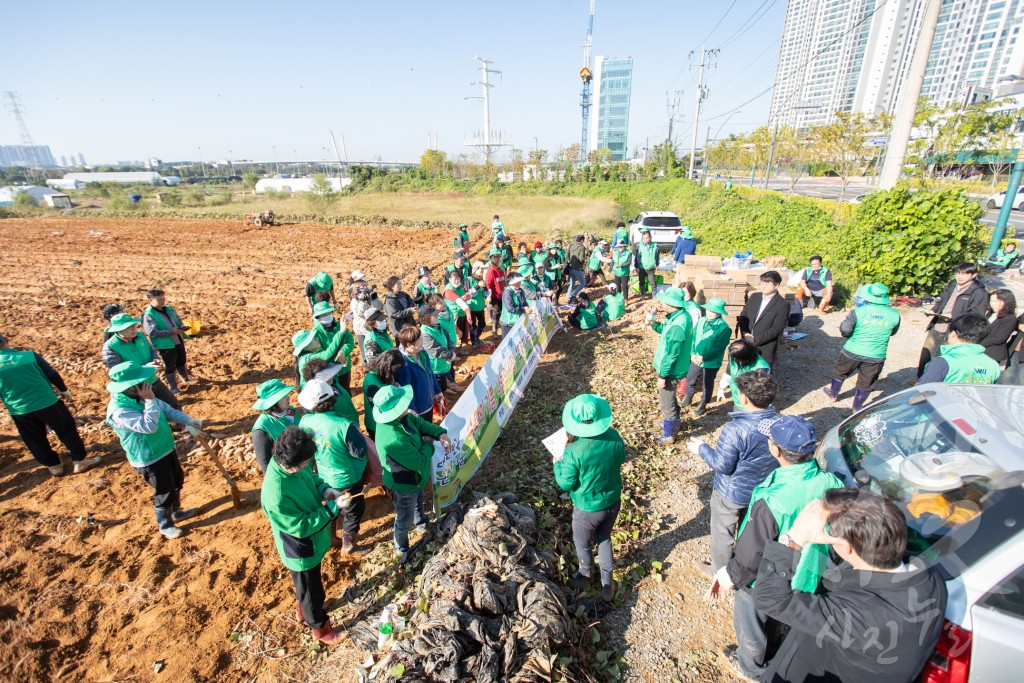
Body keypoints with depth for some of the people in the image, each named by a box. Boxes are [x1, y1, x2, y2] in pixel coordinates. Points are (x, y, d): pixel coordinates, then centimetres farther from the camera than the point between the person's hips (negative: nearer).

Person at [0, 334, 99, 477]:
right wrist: (64, 390, 12)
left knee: (35, 441, 19)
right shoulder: (30, 356, -9)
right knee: (67, 430, 12)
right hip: (47, 403, -2)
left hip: (20, 412, 2)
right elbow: (52, 375, -3)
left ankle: (54, 465, 28)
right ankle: (80, 461, 15)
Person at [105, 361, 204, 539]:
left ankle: (177, 512, 48)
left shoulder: (140, 396, -4)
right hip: (149, 459, -9)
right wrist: (149, 400, -36)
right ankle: (164, 524, 30)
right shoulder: (119, 411, -30)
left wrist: (188, 421, -1)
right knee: (164, 492, 6)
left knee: (177, 482, 25)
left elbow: (166, 409, 7)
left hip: (167, 448, 9)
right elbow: (149, 426, -38)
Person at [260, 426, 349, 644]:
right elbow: (302, 527, -30)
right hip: (301, 552, -7)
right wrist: (333, 507, -30)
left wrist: (325, 489, -15)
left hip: (313, 541, 7)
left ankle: (304, 608, 62)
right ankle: (321, 628, 46)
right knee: (310, 590, 20)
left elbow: (311, 478, 3)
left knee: (310, 585, 34)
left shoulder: (292, 465, -20)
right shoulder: (276, 496, -41)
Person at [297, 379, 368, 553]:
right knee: (354, 511, 20)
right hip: (347, 478, -6)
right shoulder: (343, 426, -37)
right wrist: (356, 431, -11)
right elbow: (360, 451, -25)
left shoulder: (305, 421, -18)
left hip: (324, 475, 6)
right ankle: (348, 545, 38)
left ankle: (329, 536, 53)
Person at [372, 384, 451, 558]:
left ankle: (422, 524, 67)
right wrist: (428, 444, -15)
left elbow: (420, 423, -3)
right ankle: (402, 550, 49)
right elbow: (419, 461, -33)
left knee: (418, 501, 37)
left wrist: (440, 433, -19)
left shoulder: (400, 417, -19)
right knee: (405, 520, 21)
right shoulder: (394, 440, -45)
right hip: (404, 485, -8)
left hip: (413, 478, 8)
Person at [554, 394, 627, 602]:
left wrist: (557, 464, -1)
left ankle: (586, 573, 54)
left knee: (582, 543, 27)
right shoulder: (614, 437, -18)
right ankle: (607, 582, 45)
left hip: (588, 509, -4)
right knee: (604, 538, 31)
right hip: (613, 502, 4)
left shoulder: (574, 452, -32)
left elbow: (565, 484, -18)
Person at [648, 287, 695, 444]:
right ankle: (673, 424, 49)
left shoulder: (677, 325, -32)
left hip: (670, 371, -10)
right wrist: (653, 322, -3)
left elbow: (671, 354, -27)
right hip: (673, 368, 10)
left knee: (666, 403, 9)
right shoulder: (681, 315, -2)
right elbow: (666, 331, 12)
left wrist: (662, 375, -19)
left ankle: (669, 435, 27)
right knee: (670, 400, 28)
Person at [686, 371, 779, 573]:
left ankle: (720, 572, 41)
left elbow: (722, 466, -25)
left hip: (732, 495, -6)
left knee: (722, 534, 20)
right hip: (763, 492, 6)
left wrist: (702, 448, -9)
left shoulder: (735, 429, -35)